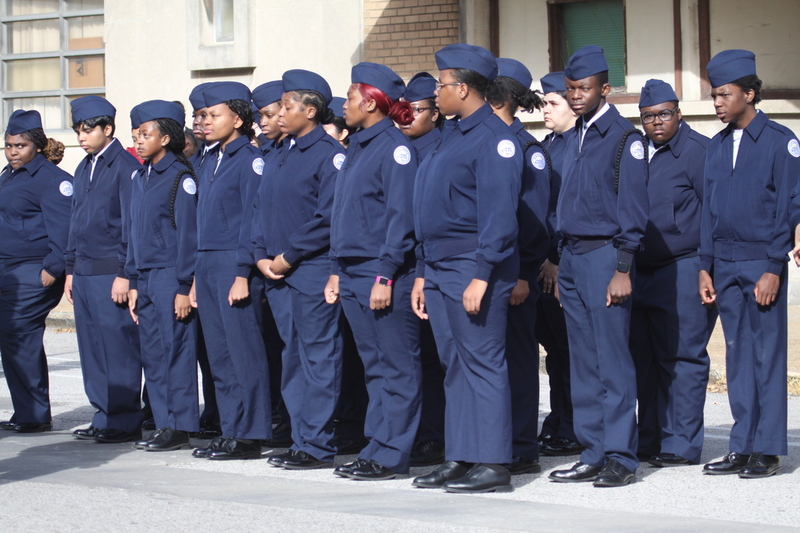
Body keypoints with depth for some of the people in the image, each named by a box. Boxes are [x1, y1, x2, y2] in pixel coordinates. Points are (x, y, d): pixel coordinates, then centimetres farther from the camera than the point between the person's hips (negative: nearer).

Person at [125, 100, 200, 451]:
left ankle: (180, 428, 0)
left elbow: (188, 234, -11)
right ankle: (164, 425, 14)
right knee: (151, 353, 8)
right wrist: (133, 283, 14)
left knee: (175, 349, -4)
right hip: (145, 275, 8)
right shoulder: (141, 177, 14)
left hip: (170, 275, -8)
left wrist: (184, 287, -14)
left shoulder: (181, 177, -9)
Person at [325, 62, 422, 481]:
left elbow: (401, 216, -16)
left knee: (396, 367, -3)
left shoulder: (395, 148, -11)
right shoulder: (357, 148, 16)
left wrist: (386, 275, -20)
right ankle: (377, 448, 16)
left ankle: (392, 456, -1)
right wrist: (337, 271, 15)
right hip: (353, 274, 9)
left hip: (383, 273, -9)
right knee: (374, 366, 12)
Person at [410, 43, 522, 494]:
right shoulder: (451, 135, 17)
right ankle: (460, 460, 15)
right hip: (440, 268, 10)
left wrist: (481, 275, -23)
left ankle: (493, 466, -4)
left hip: (473, 268, -9)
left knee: (482, 363, -6)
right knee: (455, 366, 11)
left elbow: (499, 214, -18)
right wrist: (423, 273, 18)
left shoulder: (494, 139, -12)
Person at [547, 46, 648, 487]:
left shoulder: (623, 138, -7)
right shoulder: (574, 139, 16)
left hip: (604, 257, -8)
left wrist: (622, 270, -16)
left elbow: (633, 209, -11)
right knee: (583, 364, 9)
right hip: (572, 257, 8)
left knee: (613, 361, -6)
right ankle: (593, 455, 14)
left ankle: (619, 458, -3)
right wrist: (561, 267, 16)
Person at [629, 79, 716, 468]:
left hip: (683, 272, -7)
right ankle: (651, 440, 17)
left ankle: (681, 445, 1)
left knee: (682, 358, -4)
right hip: (641, 273, 7)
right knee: (645, 359, 9)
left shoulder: (697, 150, -4)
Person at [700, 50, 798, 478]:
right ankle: (742, 447, 11)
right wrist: (705, 267, 8)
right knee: (737, 357, 7)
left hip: (761, 263, -5)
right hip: (724, 264, 5)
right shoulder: (716, 147, 12)